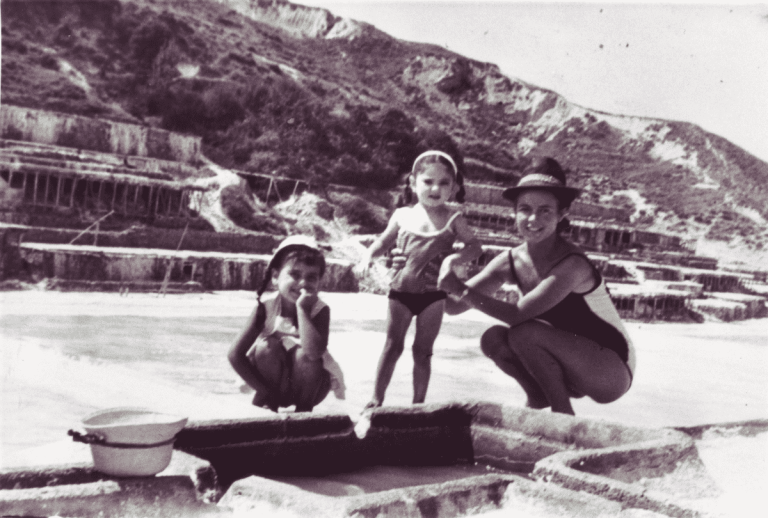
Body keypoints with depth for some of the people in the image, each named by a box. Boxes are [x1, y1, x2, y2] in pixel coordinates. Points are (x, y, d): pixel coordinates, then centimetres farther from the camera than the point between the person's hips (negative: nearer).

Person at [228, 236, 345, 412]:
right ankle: (264, 404, -6)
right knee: (267, 347, -27)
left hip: (308, 384, -1)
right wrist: (264, 392, -21)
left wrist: (302, 309, -38)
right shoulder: (266, 307, -18)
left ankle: (304, 408, -7)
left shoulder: (320, 310, -22)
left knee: (304, 354, -31)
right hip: (274, 384, 1)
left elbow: (314, 352, -42)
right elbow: (236, 355, -20)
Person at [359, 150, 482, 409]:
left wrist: (453, 258, -22)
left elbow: (475, 246, -6)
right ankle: (377, 398, 11)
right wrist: (369, 254, -7)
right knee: (392, 345, 5)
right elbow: (384, 241, 12)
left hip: (432, 294, -1)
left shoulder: (453, 219, -6)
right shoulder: (403, 215, 0)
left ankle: (418, 402, 16)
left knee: (423, 350, 7)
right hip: (401, 290, 1)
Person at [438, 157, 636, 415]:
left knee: (525, 333, -28)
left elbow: (517, 314, -34)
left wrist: (461, 288, -33)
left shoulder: (572, 265, -26)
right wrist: (448, 279, -30)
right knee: (493, 338, -15)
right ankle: (538, 398, 8)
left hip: (612, 371, -6)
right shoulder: (510, 261, -7)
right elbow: (453, 307, -10)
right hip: (569, 368, 6)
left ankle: (563, 413, -9)